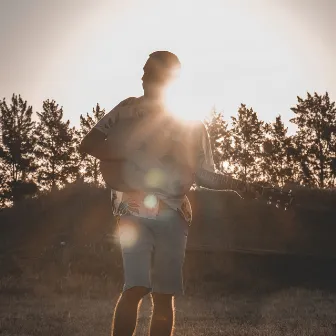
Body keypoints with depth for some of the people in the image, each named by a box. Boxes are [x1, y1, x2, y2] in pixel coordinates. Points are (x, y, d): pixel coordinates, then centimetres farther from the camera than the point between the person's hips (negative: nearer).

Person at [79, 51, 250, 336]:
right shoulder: (129, 109, 4)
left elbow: (202, 174, 9)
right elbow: (88, 144, -2)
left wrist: (232, 182, -11)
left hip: (174, 215, 2)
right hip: (135, 211, -2)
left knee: (165, 294, 3)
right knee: (136, 288, -16)